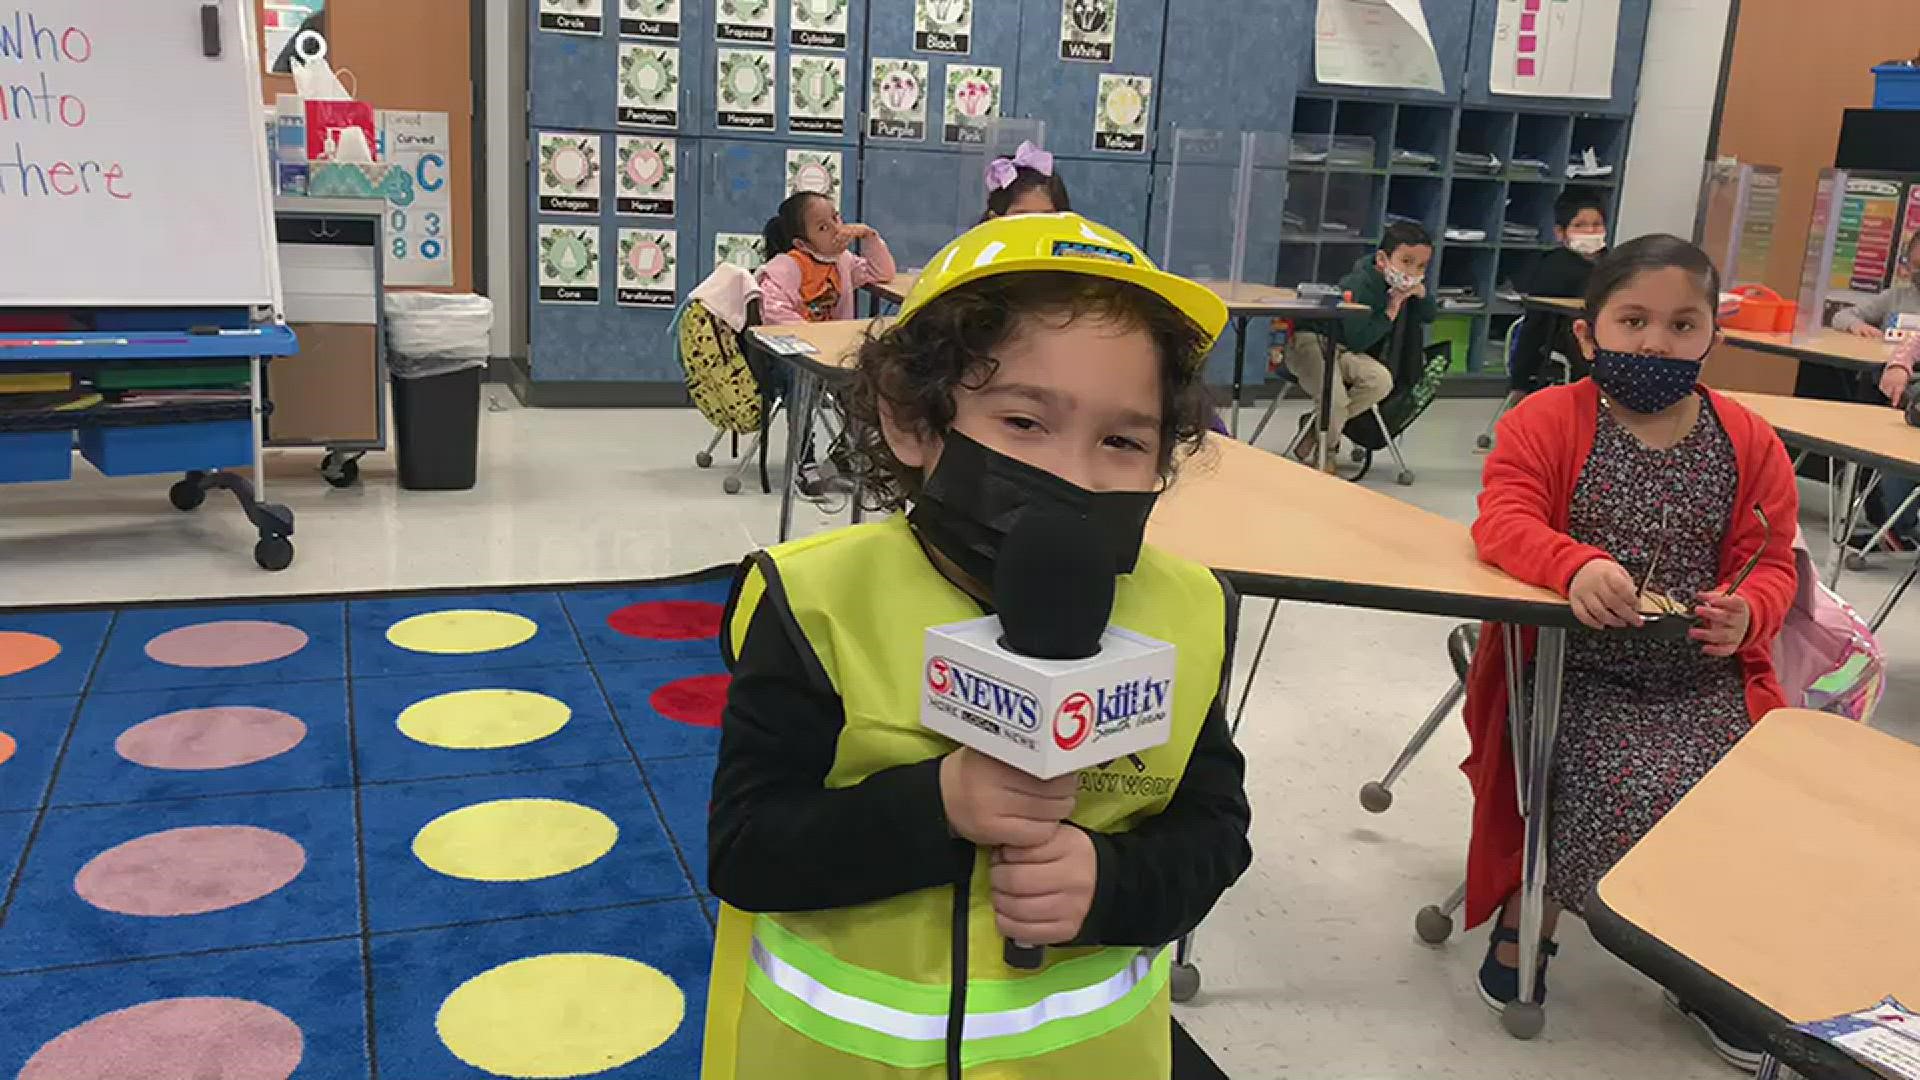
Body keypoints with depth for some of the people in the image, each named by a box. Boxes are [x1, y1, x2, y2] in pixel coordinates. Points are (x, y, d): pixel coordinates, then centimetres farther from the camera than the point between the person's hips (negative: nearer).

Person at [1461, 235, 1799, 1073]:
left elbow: (1768, 565, 7)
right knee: (1625, 792, -26)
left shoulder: (1748, 442, 6)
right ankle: (1524, 917, 6)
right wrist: (1575, 565, -36)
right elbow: (1503, 522, -16)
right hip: (1574, 672, -3)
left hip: (1705, 681, 4)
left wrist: (1748, 614, -17)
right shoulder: (1547, 421, -4)